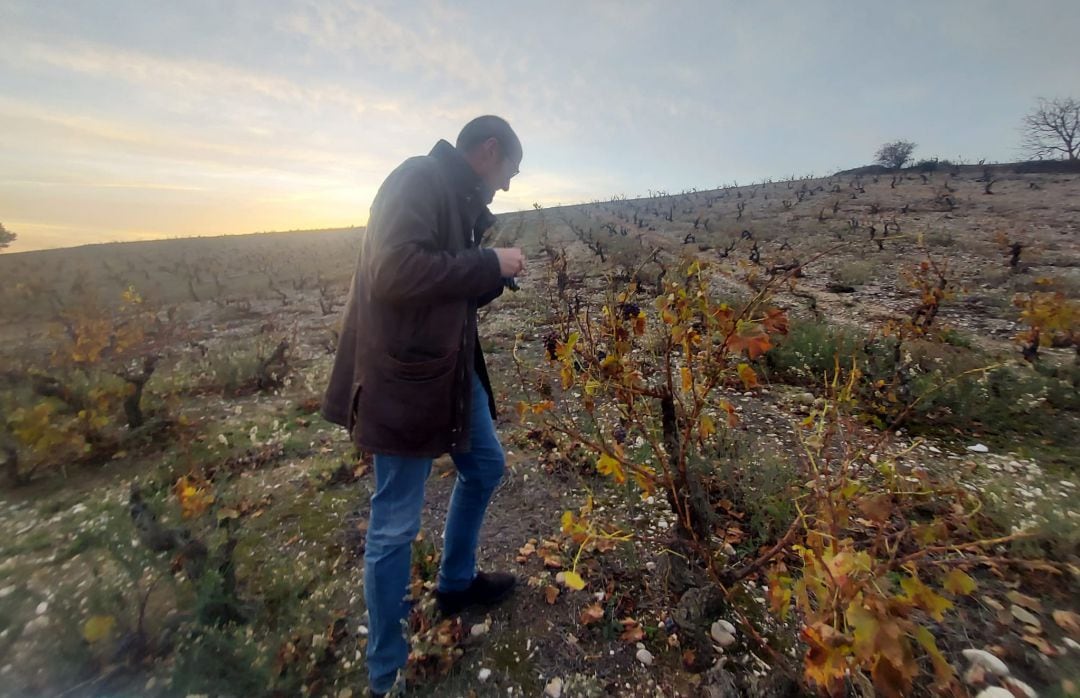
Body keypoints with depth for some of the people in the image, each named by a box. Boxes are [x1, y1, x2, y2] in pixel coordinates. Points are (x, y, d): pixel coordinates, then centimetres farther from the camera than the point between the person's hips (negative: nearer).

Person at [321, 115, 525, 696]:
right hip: (405, 377, -10)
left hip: (453, 368, 10)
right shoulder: (419, 179, -12)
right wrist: (489, 263, -18)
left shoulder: (459, 201, 16)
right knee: (395, 526, 4)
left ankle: (457, 582, 45)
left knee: (485, 467, 22)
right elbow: (394, 271, -27)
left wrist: (497, 276, 7)